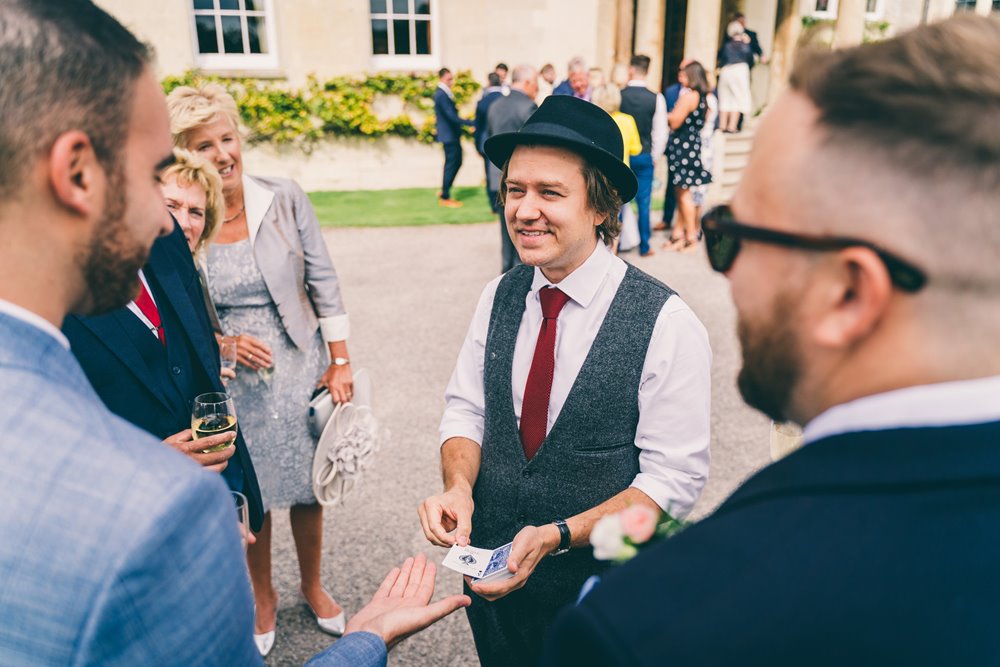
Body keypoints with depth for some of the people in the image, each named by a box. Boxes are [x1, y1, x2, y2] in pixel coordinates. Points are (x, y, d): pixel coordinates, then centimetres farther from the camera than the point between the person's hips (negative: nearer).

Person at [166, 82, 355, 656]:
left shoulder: (285, 199, -8)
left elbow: (323, 283, -3)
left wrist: (340, 363, -3)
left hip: (298, 367, 1)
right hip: (231, 380, 0)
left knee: (308, 485, 14)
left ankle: (313, 586, 41)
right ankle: (263, 597, 40)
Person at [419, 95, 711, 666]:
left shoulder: (666, 325, -21)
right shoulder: (499, 297, -6)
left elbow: (675, 478, -17)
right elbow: (467, 409, 2)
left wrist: (556, 536, -24)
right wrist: (460, 486, -18)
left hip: (600, 592, -4)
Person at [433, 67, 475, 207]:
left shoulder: (444, 93, 11)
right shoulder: (441, 95, -19)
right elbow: (452, 116, -24)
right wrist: (472, 123, -23)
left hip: (452, 134, 10)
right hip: (448, 135, -10)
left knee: (456, 162, 15)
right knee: (451, 164, -1)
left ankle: (444, 191, 23)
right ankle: (444, 197, 9)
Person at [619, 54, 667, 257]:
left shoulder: (618, 95, -8)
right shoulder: (656, 98, -7)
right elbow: (660, 133, -5)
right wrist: (653, 157, 8)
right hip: (645, 157, 0)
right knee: (643, 202, 7)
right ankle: (644, 246, 13)